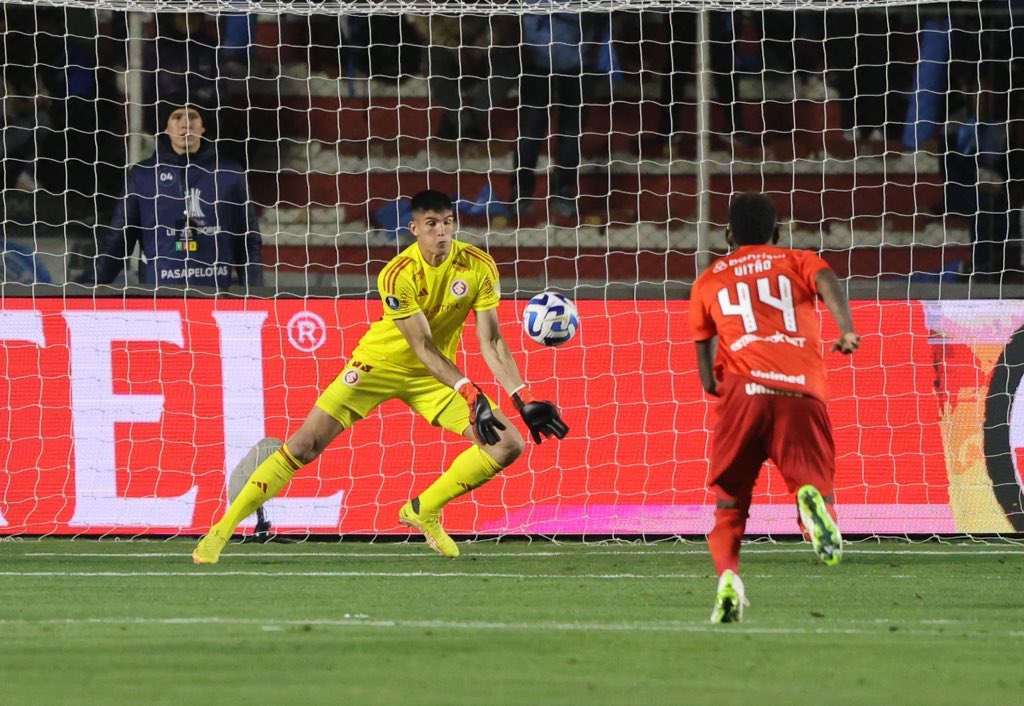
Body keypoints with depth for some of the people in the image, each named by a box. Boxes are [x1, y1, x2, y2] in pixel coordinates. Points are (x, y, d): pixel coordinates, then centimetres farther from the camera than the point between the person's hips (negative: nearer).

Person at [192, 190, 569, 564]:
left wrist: (525, 402, -20)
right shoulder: (398, 275, -26)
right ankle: (221, 530, -4)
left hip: (435, 375, 4)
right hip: (381, 362, -4)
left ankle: (423, 511, 9)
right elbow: (423, 348, -27)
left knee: (508, 445, -9)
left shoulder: (478, 267, -15)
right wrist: (471, 394, -37)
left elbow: (491, 341, -11)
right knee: (305, 445, -13)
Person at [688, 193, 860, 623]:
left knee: (729, 504, 9)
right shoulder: (798, 262, 23)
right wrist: (846, 330, -18)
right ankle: (814, 501, -38)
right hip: (803, 393, -1)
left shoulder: (708, 282, 26)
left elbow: (707, 377, 24)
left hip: (743, 391, 1)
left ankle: (727, 574, -18)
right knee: (815, 488, -1)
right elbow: (826, 281, -3)